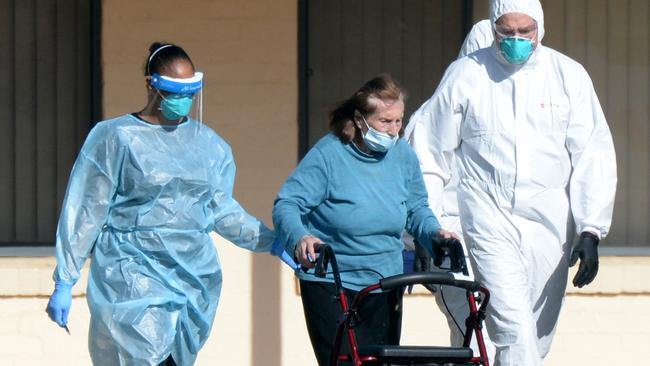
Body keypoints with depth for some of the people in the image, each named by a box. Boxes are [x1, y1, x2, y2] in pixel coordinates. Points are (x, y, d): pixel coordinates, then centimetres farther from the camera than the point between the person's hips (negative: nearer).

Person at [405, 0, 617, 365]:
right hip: (490, 216, -2)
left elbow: (594, 156, 3)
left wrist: (591, 231, -5)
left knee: (539, 332, 8)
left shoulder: (568, 75, 2)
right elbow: (428, 149, 9)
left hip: (549, 222, 2)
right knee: (514, 328, -17)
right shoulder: (465, 75, 0)